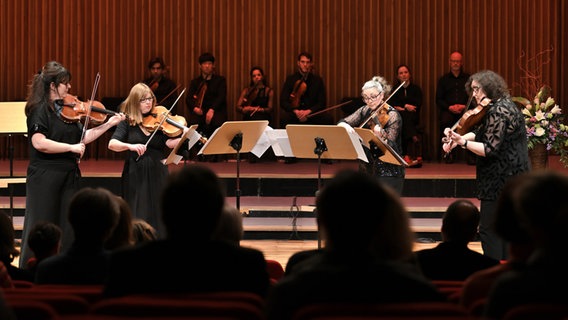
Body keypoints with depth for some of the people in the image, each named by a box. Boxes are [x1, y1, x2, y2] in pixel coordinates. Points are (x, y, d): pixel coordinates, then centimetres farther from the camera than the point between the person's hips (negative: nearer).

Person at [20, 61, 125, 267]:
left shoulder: (66, 109, 11)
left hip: (69, 176, 8)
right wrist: (71, 147, -21)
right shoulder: (39, 110, -12)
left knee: (68, 230, 8)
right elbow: (39, 142, -25)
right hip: (45, 178, -7)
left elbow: (82, 137, 14)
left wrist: (109, 124, 9)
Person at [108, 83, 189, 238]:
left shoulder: (158, 121, 3)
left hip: (157, 174, 1)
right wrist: (130, 146, -28)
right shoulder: (127, 122, 1)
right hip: (135, 176, -1)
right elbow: (112, 144, -11)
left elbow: (170, 143, -12)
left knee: (157, 216, 3)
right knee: (137, 216, 1)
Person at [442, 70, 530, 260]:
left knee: (488, 230, -8)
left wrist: (463, 142, -28)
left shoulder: (498, 112, -19)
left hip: (500, 180, -11)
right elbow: (479, 132, 9)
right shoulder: (504, 105, 14)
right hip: (512, 178, 11)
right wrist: (459, 138, -7)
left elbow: (490, 150, -24)